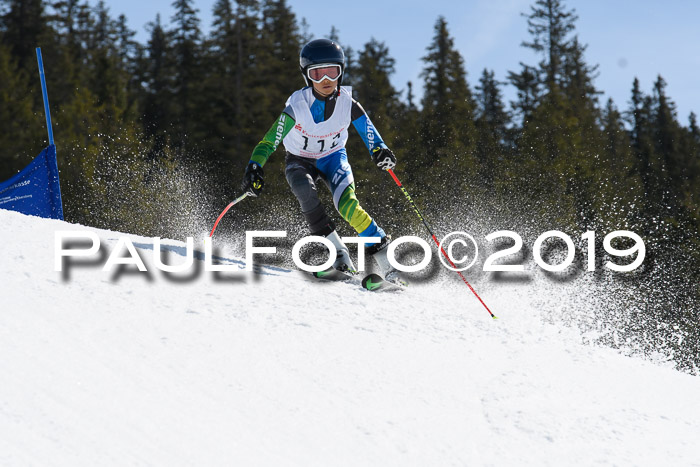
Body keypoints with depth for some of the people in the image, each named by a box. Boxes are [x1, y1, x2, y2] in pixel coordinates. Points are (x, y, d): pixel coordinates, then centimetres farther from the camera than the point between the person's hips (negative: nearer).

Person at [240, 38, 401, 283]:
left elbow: (368, 130, -16)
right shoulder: (297, 106, -26)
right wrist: (254, 169, -41)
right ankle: (338, 252, -28)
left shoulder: (348, 103, -20)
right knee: (305, 190, -34)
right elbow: (270, 141, -27)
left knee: (347, 203, -26)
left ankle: (386, 261, -20)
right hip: (300, 162, 0)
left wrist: (380, 151, -38)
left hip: (333, 157, 0)